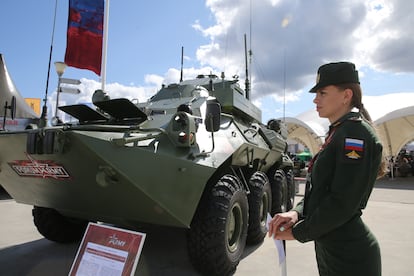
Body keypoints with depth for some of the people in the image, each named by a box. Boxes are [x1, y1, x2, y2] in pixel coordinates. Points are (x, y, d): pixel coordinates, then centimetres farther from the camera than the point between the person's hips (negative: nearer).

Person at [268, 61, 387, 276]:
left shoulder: (356, 133, -18)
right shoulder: (338, 133, 9)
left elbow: (342, 204, -23)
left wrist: (298, 232, -13)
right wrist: (296, 212, -6)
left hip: (350, 257, -8)